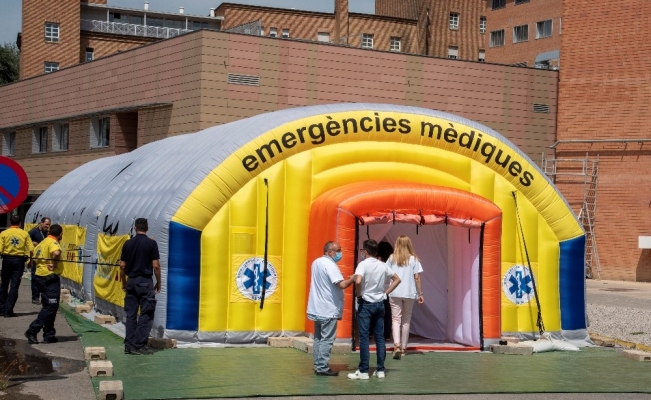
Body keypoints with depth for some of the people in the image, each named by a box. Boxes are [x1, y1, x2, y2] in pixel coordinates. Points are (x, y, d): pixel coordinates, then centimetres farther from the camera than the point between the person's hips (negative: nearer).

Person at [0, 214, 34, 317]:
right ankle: (8, 311, -1)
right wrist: (30, 259, 10)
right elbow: (31, 250, -6)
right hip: (19, 260, 0)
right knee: (14, 286, 2)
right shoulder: (25, 234, -2)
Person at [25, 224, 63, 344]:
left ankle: (49, 335, 15)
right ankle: (32, 331, -10)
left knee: (48, 307, 13)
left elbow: (35, 258, 21)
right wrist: (54, 265, -19)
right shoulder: (53, 242, -11)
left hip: (40, 276, 9)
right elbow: (56, 253, -33)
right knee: (51, 307, -6)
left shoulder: (42, 243, 16)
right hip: (50, 278, -9)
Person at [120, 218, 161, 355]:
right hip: (145, 282, -4)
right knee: (146, 314, 1)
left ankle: (129, 345, 9)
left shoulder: (128, 243, 4)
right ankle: (139, 345, -4)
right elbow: (156, 266, -9)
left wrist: (124, 283, 17)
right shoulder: (151, 243, -7)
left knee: (130, 314, 9)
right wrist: (158, 283, 2)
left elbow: (122, 266, 6)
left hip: (131, 281, 4)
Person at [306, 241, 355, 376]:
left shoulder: (316, 262, 12)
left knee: (318, 338, 13)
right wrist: (353, 278, -9)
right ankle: (322, 368, -5)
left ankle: (318, 365, 16)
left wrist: (345, 279, 15)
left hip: (317, 308, 9)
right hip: (328, 309, -9)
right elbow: (342, 284, -26)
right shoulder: (330, 265, -17)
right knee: (326, 340, -5)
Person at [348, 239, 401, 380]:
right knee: (380, 337, 8)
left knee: (364, 337, -2)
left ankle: (363, 371, -2)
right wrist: (385, 292, 10)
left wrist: (359, 294, -11)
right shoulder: (383, 265, 7)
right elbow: (397, 279, 13)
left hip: (366, 303, -5)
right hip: (380, 303, 5)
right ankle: (380, 369, 10)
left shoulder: (363, 264, -11)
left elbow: (358, 281, -27)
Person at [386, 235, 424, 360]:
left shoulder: (392, 258, 2)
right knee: (406, 320, 13)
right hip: (409, 293, 0)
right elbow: (417, 278, -2)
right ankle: (403, 348, 17)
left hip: (394, 293, 0)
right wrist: (420, 293, 5)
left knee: (396, 319, -1)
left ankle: (397, 345, -22)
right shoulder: (413, 259, 0)